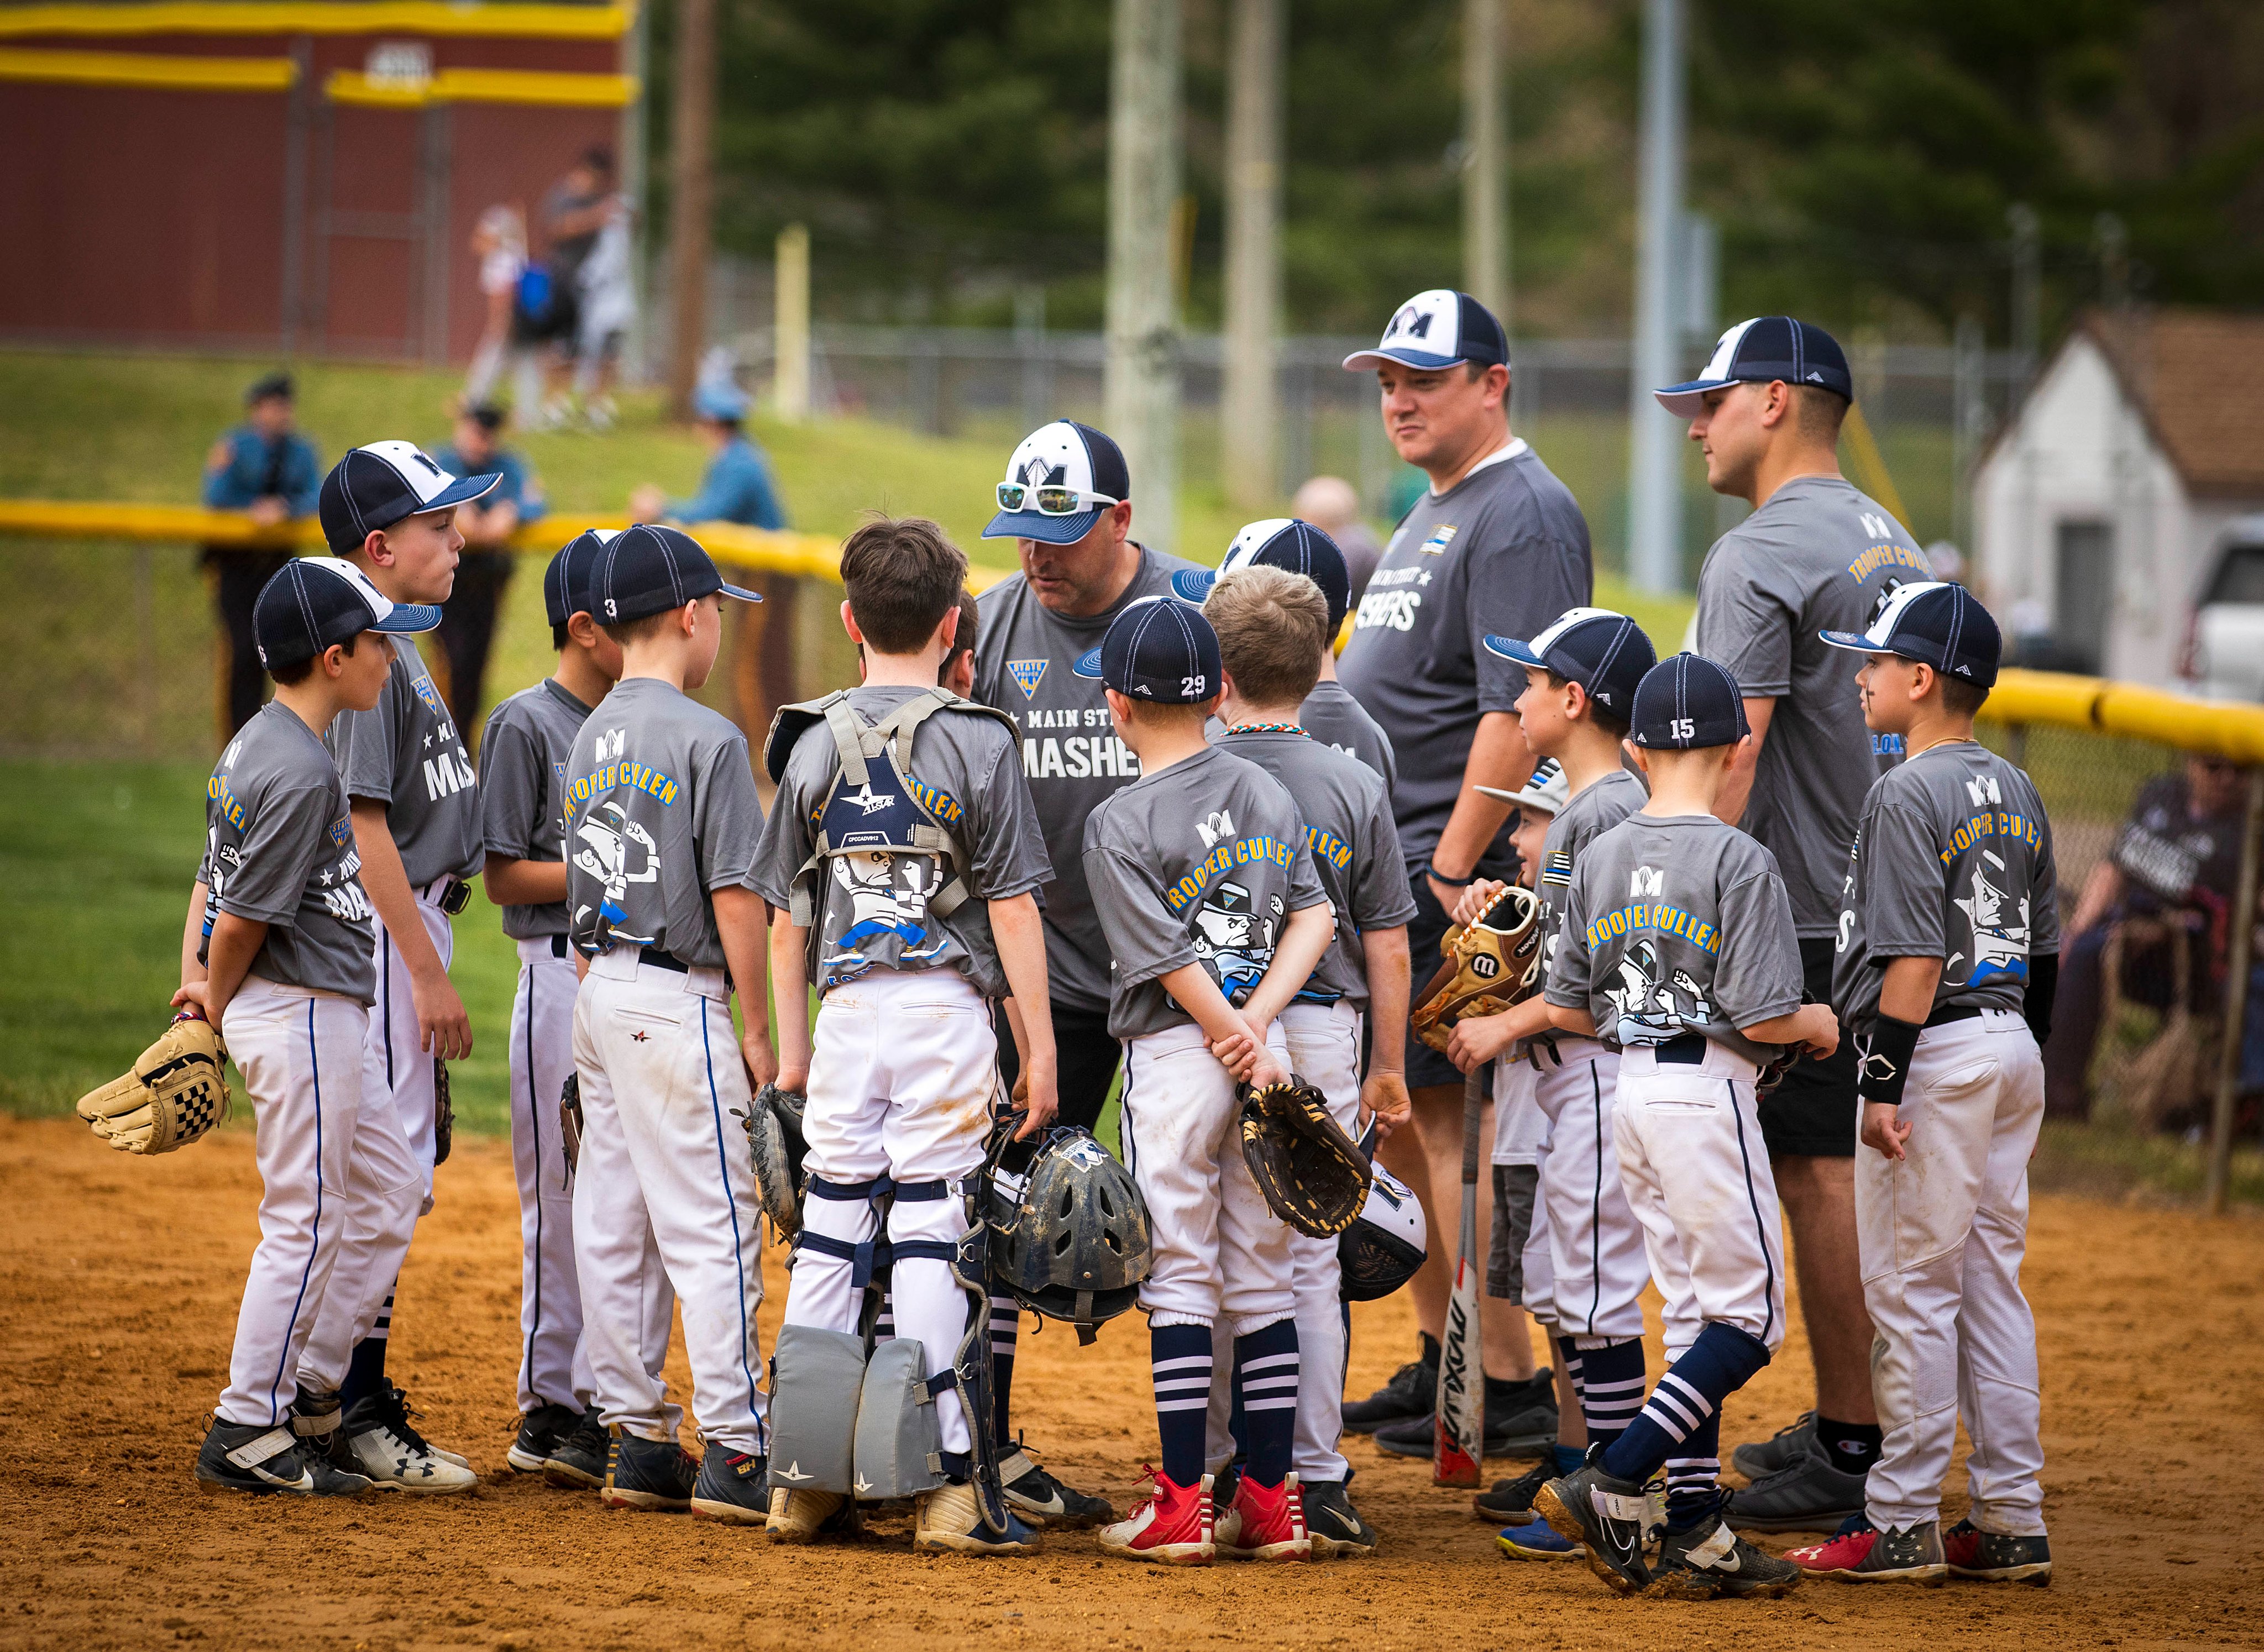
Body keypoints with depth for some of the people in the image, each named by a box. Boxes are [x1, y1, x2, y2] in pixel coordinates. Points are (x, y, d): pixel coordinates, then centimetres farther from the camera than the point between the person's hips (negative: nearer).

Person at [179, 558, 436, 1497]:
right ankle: (245, 1433, -1)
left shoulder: (256, 747, 12)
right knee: (305, 1222, -5)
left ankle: (312, 1393, 25)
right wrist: (215, 1008, -4)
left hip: (334, 1013, 10)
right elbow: (243, 912, -19)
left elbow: (214, 879, 11)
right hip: (303, 1009, -10)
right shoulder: (302, 772, -20)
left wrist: (197, 977, 0)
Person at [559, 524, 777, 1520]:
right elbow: (736, 896, -15)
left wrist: (599, 996, 20)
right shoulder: (705, 738, -13)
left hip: (599, 991, 8)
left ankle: (636, 1441, 12)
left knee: (614, 1230, 9)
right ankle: (732, 1456, -9)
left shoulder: (591, 739, 12)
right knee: (712, 1228, -7)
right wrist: (757, 1031, -9)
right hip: (675, 1001, -8)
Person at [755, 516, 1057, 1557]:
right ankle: (947, 1487, -5)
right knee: (930, 1235, -4)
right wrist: (1039, 1045, -1)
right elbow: (1012, 908, -5)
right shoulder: (979, 742, -4)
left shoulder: (814, 743, 7)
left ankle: (805, 1479, 9)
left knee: (829, 1228, 7)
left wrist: (793, 1045, 17)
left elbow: (785, 913, 10)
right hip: (947, 1006, -3)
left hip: (846, 1004, 3)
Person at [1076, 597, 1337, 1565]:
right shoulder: (1268, 793, 7)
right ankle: (1271, 1505, 9)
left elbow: (1175, 965, -13)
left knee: (1180, 1279, -1)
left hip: (1176, 1055, -5)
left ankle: (1181, 1506, -2)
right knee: (1263, 1276, 9)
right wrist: (1258, 1025, -8)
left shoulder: (1120, 825, -9)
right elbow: (1314, 918, 0)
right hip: (1266, 1043, 5)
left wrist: (1240, 1047, -7)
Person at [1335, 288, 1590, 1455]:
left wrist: (1451, 871, -24)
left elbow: (1516, 710, -21)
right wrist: (1418, 873, 19)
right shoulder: (1435, 511, 19)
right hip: (1384, 866, 10)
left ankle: (1510, 1391, -9)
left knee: (1445, 1115, -11)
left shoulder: (1521, 515, -14)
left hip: (1451, 867, -10)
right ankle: (1438, 1367, 22)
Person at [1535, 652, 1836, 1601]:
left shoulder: (1600, 860, 6)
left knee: (1694, 1312, 12)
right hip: (1709, 1091, -7)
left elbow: (1566, 1011, 9)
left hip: (1629, 1093, 7)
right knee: (1749, 1317, 0)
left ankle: (1696, 1533, 8)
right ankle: (1611, 1487, -13)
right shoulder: (1738, 862, -13)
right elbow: (1762, 1016, -16)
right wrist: (1818, 1024, 5)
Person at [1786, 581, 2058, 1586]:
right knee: (1993, 1285, 11)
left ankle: (1901, 1526, -3)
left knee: (1912, 1291, -4)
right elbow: (2045, 947, 16)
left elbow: (1917, 956, -20)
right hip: (2013, 1050, 9)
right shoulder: (2015, 793, 12)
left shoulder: (1908, 795, -14)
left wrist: (1887, 1082, -19)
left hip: (1938, 1052, -9)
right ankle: (2011, 1525, 12)